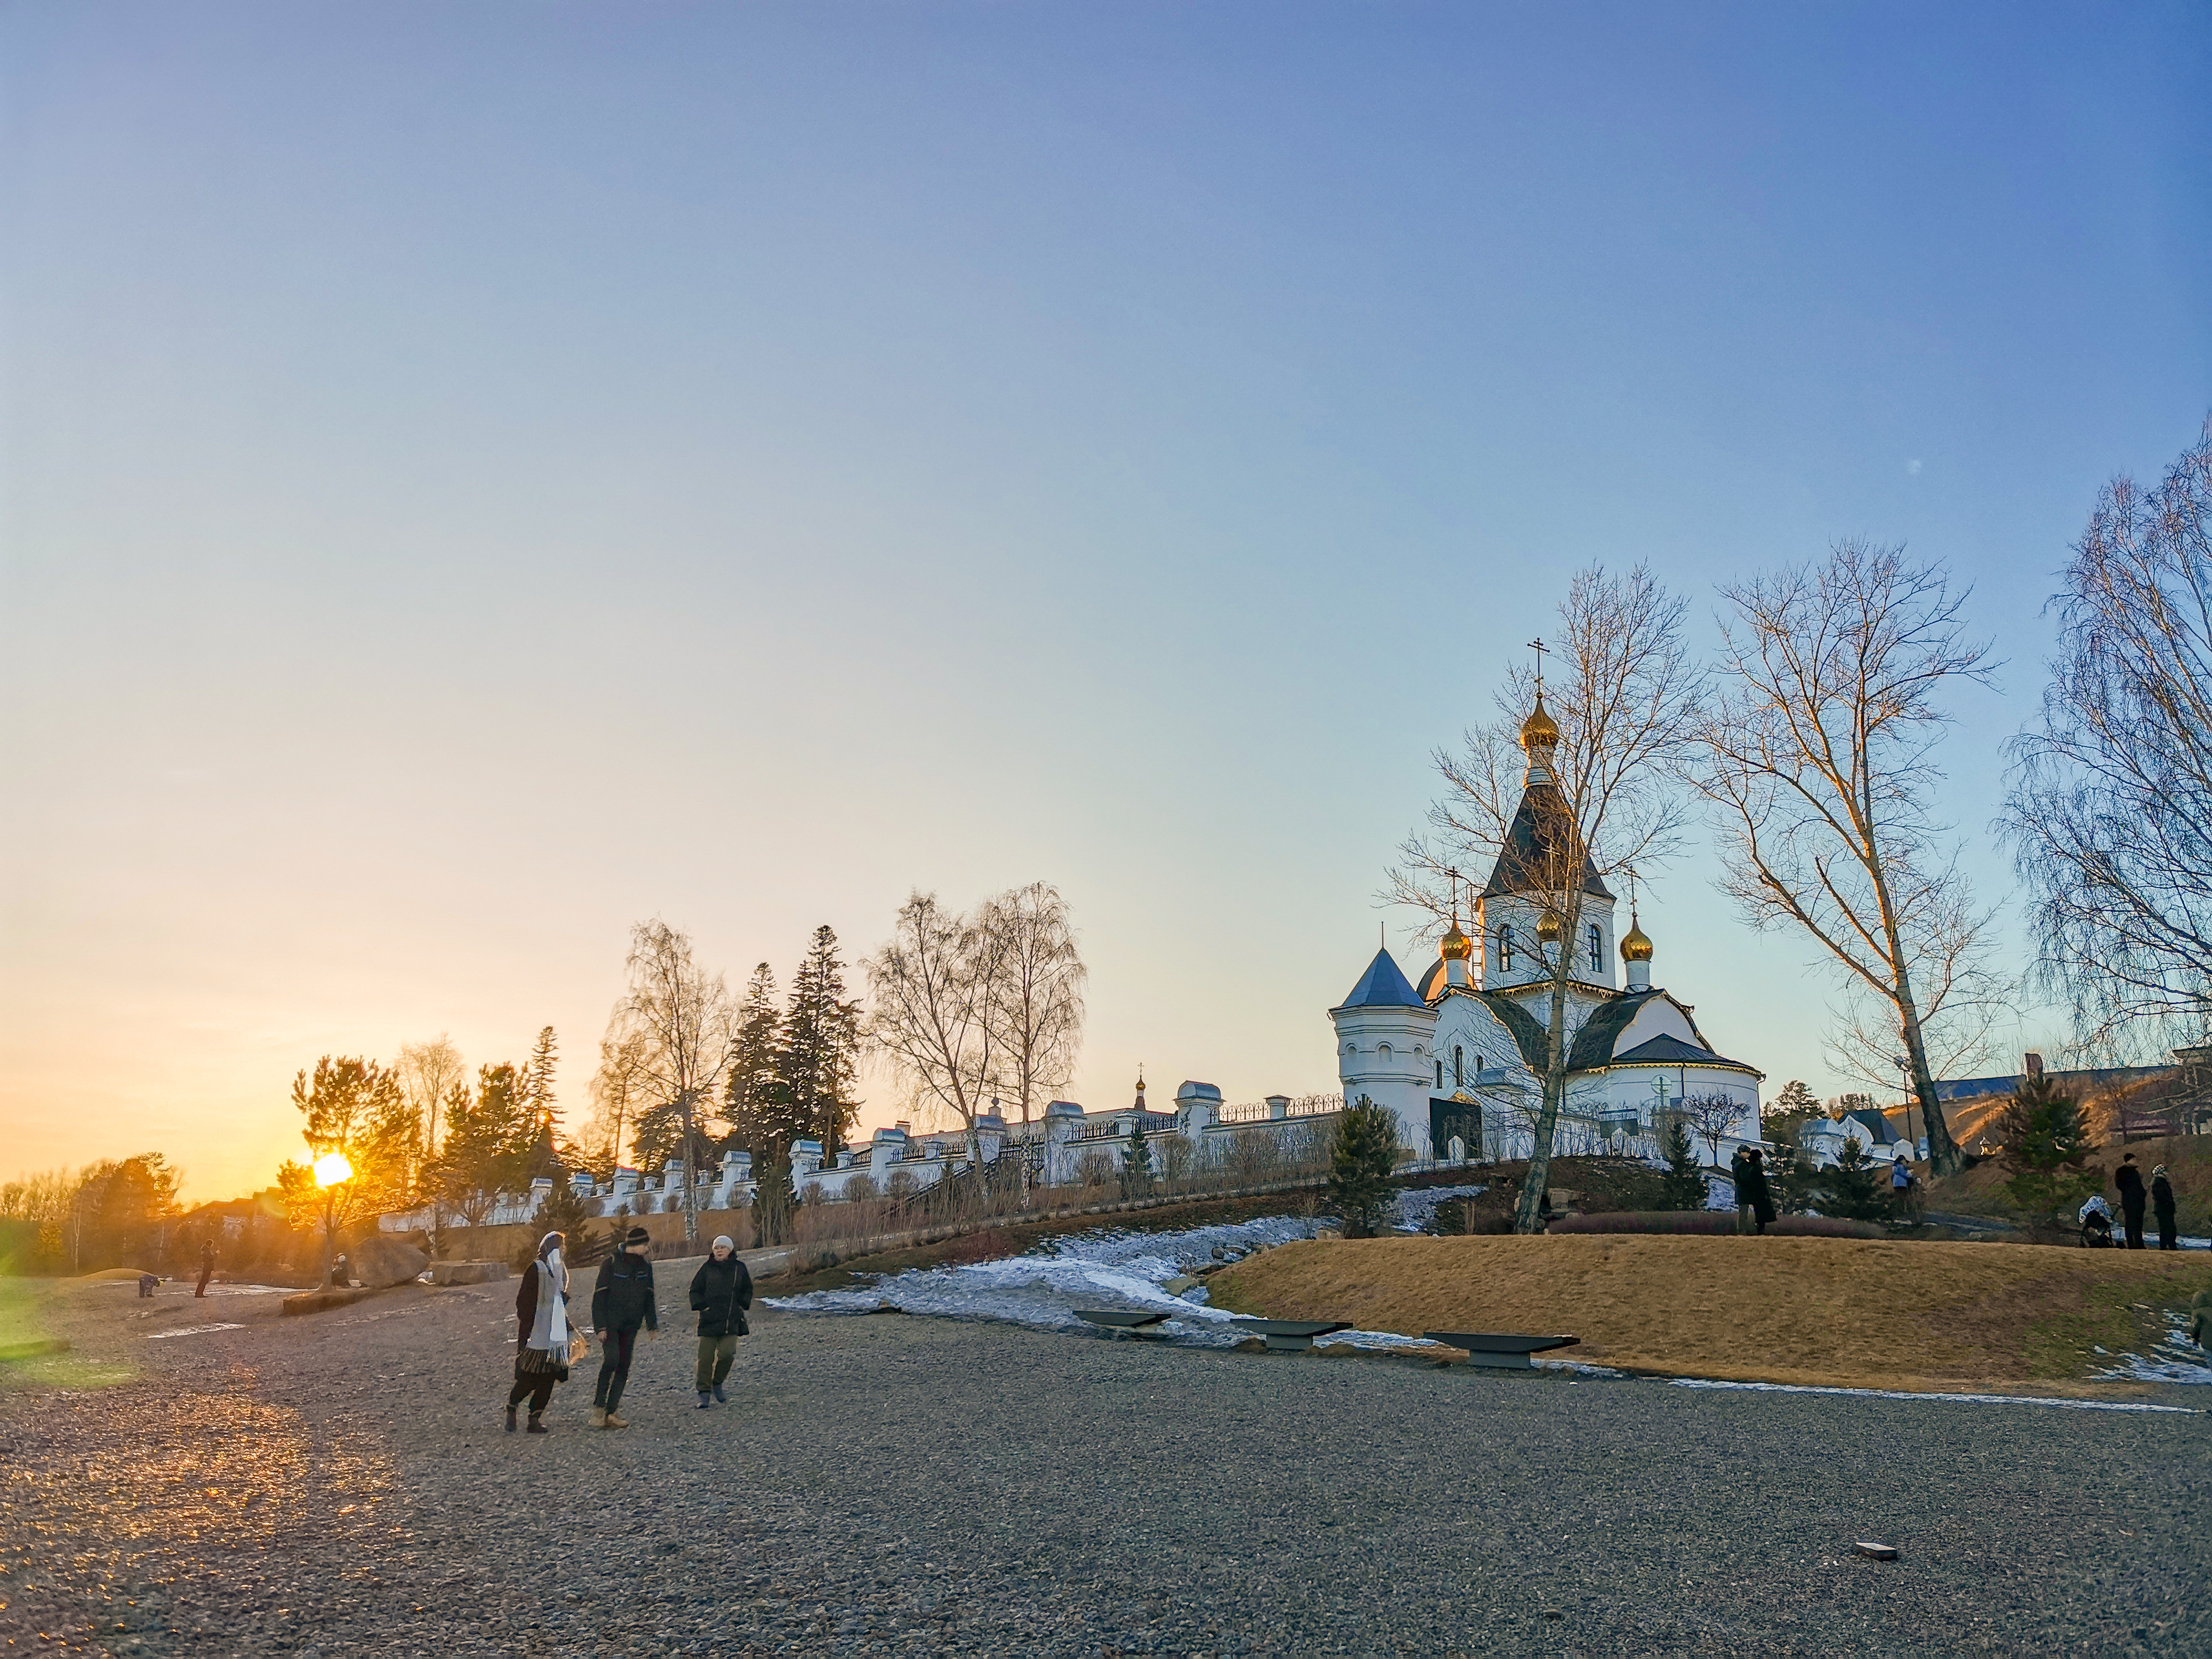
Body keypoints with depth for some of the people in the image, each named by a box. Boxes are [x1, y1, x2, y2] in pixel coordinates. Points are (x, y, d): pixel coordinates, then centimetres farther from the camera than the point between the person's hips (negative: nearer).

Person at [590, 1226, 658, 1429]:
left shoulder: (646, 1267, 8)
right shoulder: (611, 1264, -8)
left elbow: (648, 1298, 15)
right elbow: (599, 1295, -8)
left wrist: (652, 1325, 10)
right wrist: (600, 1326, -13)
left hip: (630, 1326, 5)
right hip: (610, 1323, -5)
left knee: (623, 1368, 3)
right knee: (611, 1359, -22)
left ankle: (610, 1413, 9)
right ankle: (598, 1406, -8)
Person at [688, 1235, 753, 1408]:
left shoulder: (739, 1268, 7)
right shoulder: (707, 1268, 3)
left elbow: (747, 1290, 20)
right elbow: (695, 1290, 9)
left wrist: (742, 1305, 5)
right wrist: (701, 1306, -6)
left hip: (731, 1320, 1)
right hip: (709, 1319, -1)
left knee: (727, 1353, -11)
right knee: (706, 1357, -3)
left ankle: (717, 1384, 15)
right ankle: (704, 1393, 10)